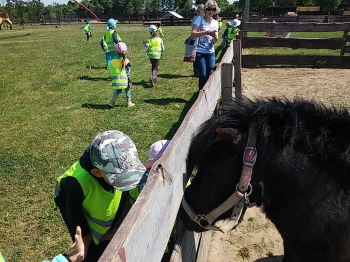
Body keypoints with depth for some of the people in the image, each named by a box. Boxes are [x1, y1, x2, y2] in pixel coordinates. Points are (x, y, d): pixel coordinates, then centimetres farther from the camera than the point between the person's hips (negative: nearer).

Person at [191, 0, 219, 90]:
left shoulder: (215, 23, 9)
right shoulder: (199, 19, -4)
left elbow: (215, 41, 5)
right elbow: (193, 34, -15)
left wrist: (215, 36, -18)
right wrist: (205, 32, -27)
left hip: (211, 53, 4)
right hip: (200, 52, -4)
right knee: (203, 75, -5)